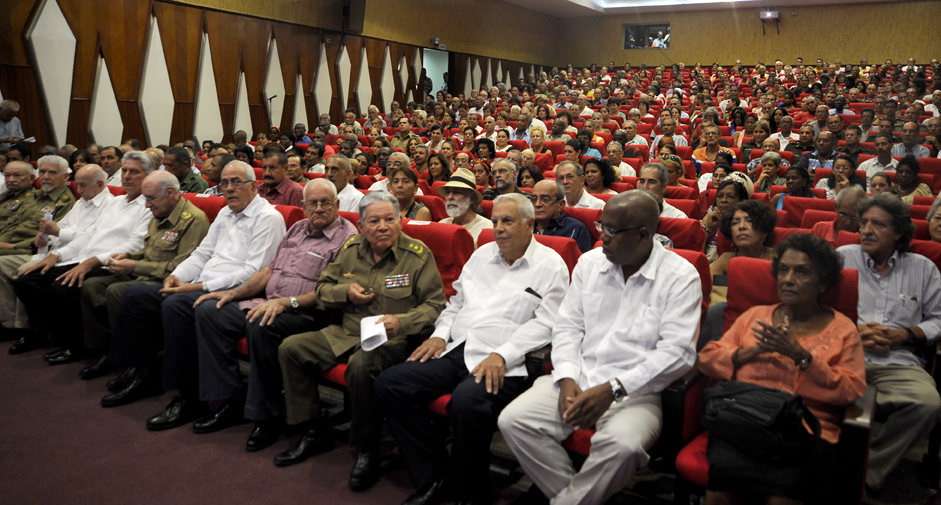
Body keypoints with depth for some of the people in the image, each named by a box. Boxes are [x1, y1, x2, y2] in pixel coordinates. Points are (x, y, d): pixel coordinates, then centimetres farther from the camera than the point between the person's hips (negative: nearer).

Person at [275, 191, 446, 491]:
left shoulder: (417, 255, -6)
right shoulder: (351, 249, 9)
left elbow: (435, 305, -9)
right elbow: (323, 289, 17)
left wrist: (402, 322, -26)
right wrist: (345, 292, -5)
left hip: (392, 341, -6)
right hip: (345, 334, 6)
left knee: (361, 365, -37)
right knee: (291, 348, -6)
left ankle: (367, 450, -15)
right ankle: (316, 432, 7)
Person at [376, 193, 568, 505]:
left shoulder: (550, 265, 2)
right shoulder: (483, 254, 22)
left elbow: (545, 323, -8)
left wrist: (502, 355, -18)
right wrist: (440, 335, 9)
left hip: (503, 363, -7)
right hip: (456, 350, 7)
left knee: (466, 401, -37)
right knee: (389, 384, -11)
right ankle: (433, 477, -4)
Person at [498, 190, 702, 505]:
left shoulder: (681, 277, -5)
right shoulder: (589, 262, 11)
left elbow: (678, 352, -12)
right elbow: (567, 327, 11)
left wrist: (613, 389, -19)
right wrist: (567, 380, -7)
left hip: (636, 391, -4)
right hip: (577, 379, 4)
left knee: (622, 444, -35)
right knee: (513, 420, -18)